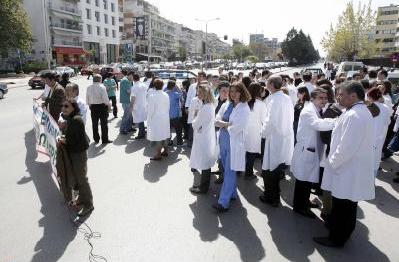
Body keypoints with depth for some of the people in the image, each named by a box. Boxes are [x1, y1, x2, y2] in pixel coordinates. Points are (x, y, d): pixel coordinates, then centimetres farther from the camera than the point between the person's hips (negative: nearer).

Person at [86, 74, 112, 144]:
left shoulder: (89, 87, 1)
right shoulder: (102, 87, -15)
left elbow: (87, 98, 8)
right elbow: (105, 98, -17)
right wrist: (108, 104, -2)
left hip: (93, 107, 5)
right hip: (102, 106, -5)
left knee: (94, 124, 13)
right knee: (104, 123, 5)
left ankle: (96, 139, 22)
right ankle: (105, 139, 9)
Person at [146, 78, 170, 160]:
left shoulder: (152, 96, -15)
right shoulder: (166, 95, 1)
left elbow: (150, 110, -13)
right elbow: (168, 107, 5)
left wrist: (148, 120, -3)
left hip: (156, 119, -6)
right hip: (165, 118, 6)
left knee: (158, 137, 0)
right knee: (165, 135, 16)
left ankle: (158, 155, 6)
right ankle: (165, 151, 29)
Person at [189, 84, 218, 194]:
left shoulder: (205, 108, -22)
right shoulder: (210, 106, 8)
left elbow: (196, 125, -16)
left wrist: (195, 117, 0)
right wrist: (197, 117, 3)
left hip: (203, 139, -10)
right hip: (207, 137, 10)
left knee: (204, 164, 4)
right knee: (205, 164, 18)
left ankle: (203, 188, 18)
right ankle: (203, 184, 32)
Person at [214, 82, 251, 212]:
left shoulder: (244, 108, -7)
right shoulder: (226, 105, 9)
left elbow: (238, 126, -16)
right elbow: (217, 121, 5)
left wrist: (224, 124, -7)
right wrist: (229, 124, -12)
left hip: (234, 142, -6)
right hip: (223, 140, 6)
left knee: (229, 171, -6)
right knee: (228, 170, 16)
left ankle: (223, 202, -4)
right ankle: (232, 193, 33)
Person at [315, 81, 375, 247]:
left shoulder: (353, 115, -25)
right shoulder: (363, 112, 9)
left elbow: (346, 147, -27)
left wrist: (332, 162, -12)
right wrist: (334, 160, 14)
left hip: (347, 170, -10)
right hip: (354, 168, 10)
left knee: (341, 207, 6)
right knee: (348, 205, 23)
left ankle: (336, 239, 22)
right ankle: (345, 233, 40)